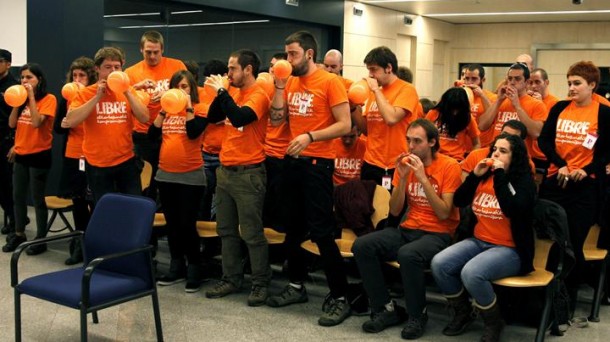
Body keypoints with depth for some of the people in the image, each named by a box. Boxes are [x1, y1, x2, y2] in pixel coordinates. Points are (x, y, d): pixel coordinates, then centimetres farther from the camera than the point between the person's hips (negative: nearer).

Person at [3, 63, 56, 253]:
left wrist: (31, 97, -19)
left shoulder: (48, 99, -10)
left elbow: (36, 122, -22)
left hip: (39, 155, -7)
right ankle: (19, 235, 26)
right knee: (18, 196, 13)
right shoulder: (22, 98, 10)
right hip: (21, 154, 7)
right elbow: (12, 124, 4)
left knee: (37, 198, -1)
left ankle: (41, 239, 9)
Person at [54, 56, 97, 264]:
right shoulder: (66, 99, 6)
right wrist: (63, 124, -10)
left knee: (94, 202, -2)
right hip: (73, 156, 5)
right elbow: (57, 128, 14)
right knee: (78, 200, 13)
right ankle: (80, 244, 25)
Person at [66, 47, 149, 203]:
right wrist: (97, 97, -19)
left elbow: (144, 118, -7)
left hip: (126, 161, 2)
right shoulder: (85, 93, -5)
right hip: (97, 164, -2)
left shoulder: (128, 92, 4)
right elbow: (70, 121, -18)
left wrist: (127, 92, -15)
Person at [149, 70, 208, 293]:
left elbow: (193, 132, -21)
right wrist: (164, 110, -6)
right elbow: (153, 134, 0)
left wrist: (188, 107, -17)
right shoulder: (167, 109, 10)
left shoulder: (199, 109, -4)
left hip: (191, 176, -6)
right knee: (172, 224, 13)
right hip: (165, 175, 6)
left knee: (187, 224, -4)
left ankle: (194, 270, 8)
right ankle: (177, 268, 25)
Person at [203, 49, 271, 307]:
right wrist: (220, 94, 1)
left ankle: (260, 284, 8)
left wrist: (222, 91, -19)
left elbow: (239, 118, -27)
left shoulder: (258, 95, -12)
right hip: (226, 170, 8)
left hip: (248, 173, -8)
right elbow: (213, 117, 14)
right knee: (227, 230, 14)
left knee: (251, 233, -2)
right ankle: (231, 279, 24)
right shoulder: (235, 94, 11)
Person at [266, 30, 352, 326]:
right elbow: (276, 120, 6)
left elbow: (344, 125, -15)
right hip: (293, 160, 7)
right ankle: (296, 286, 30)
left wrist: (310, 136, -24)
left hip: (317, 163, -7)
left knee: (321, 232, -8)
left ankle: (340, 298, 0)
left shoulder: (330, 82, -11)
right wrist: (279, 86, -3)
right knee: (294, 228, 16)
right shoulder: (290, 82, 9)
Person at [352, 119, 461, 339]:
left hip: (438, 234, -5)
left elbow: (444, 213, -16)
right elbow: (394, 211, 3)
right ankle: (387, 309, -4)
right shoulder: (405, 163, 6)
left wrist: (423, 178, -21)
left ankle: (417, 316, -12)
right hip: (408, 230, 6)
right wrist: (403, 178, -11)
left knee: (408, 254, -37)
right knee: (362, 246, -17)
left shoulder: (449, 166, -9)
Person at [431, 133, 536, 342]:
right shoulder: (485, 176, 9)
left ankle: (494, 323, -6)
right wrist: (475, 175, -5)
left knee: (471, 272, -33)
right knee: (439, 263, -17)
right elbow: (459, 201, 6)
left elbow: (513, 210, -25)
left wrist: (500, 176, -21)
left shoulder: (524, 181, -7)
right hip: (478, 242, 6)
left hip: (510, 249, -6)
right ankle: (462, 313, 7)